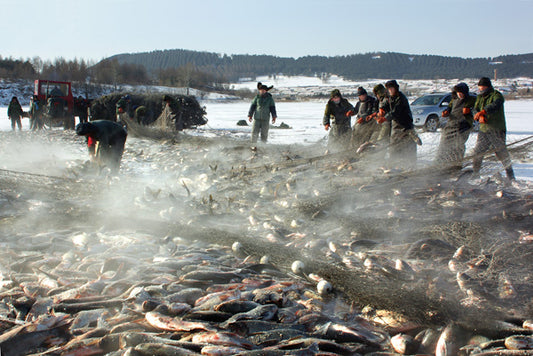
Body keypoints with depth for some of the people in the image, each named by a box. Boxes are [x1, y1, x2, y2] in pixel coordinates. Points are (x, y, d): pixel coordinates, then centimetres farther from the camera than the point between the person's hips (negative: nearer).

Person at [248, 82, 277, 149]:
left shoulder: (270, 98, -1)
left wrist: (274, 117, -12)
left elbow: (272, 108, -2)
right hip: (257, 118, 1)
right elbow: (252, 106, 5)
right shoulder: (257, 97, 2)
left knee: (264, 133, -1)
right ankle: (254, 145, 9)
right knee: (254, 132, -4)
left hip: (265, 119, -1)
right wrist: (250, 115, -1)